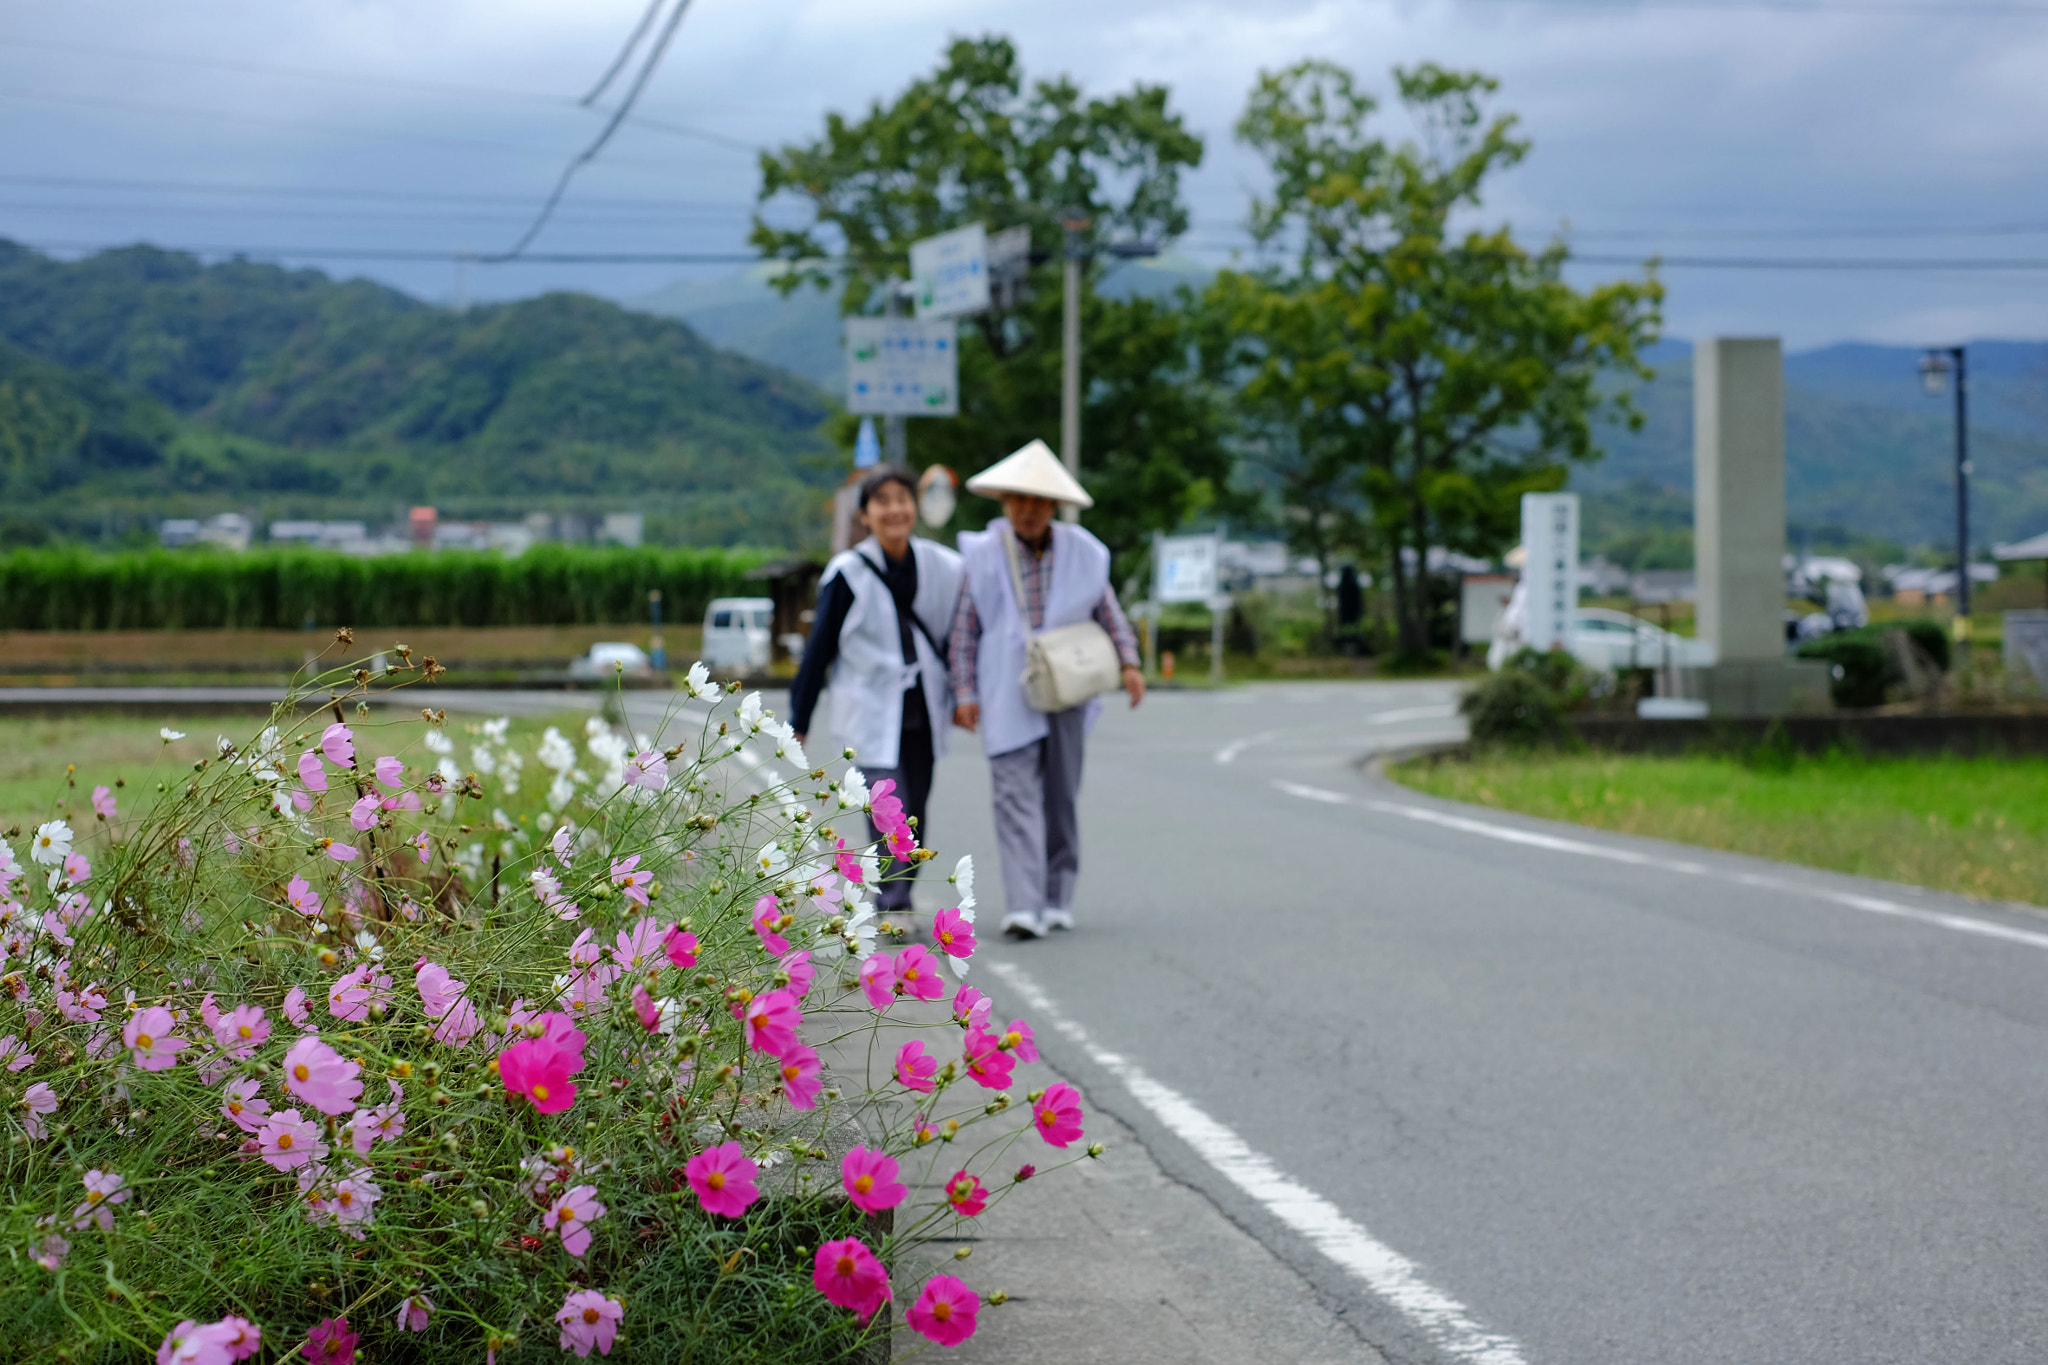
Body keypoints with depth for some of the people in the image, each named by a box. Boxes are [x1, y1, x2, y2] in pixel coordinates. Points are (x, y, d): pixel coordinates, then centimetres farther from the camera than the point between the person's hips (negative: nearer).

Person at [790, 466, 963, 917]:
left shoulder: (942, 567, 0)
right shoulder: (848, 573, -9)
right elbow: (819, 648, -3)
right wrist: (798, 722, -1)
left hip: (922, 711, 4)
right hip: (871, 712, -4)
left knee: (915, 811, 9)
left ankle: (899, 901, 22)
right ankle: (893, 904, -12)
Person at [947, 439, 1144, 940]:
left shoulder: (1081, 552, 5)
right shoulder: (982, 554, -1)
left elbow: (1109, 612, 14)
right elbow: (964, 630, 2)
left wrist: (1129, 662, 0)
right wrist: (964, 692, -5)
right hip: (1006, 697, -2)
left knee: (1061, 799, 7)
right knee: (1016, 796, -12)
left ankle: (1058, 898, 18)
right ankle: (1023, 906, -20)